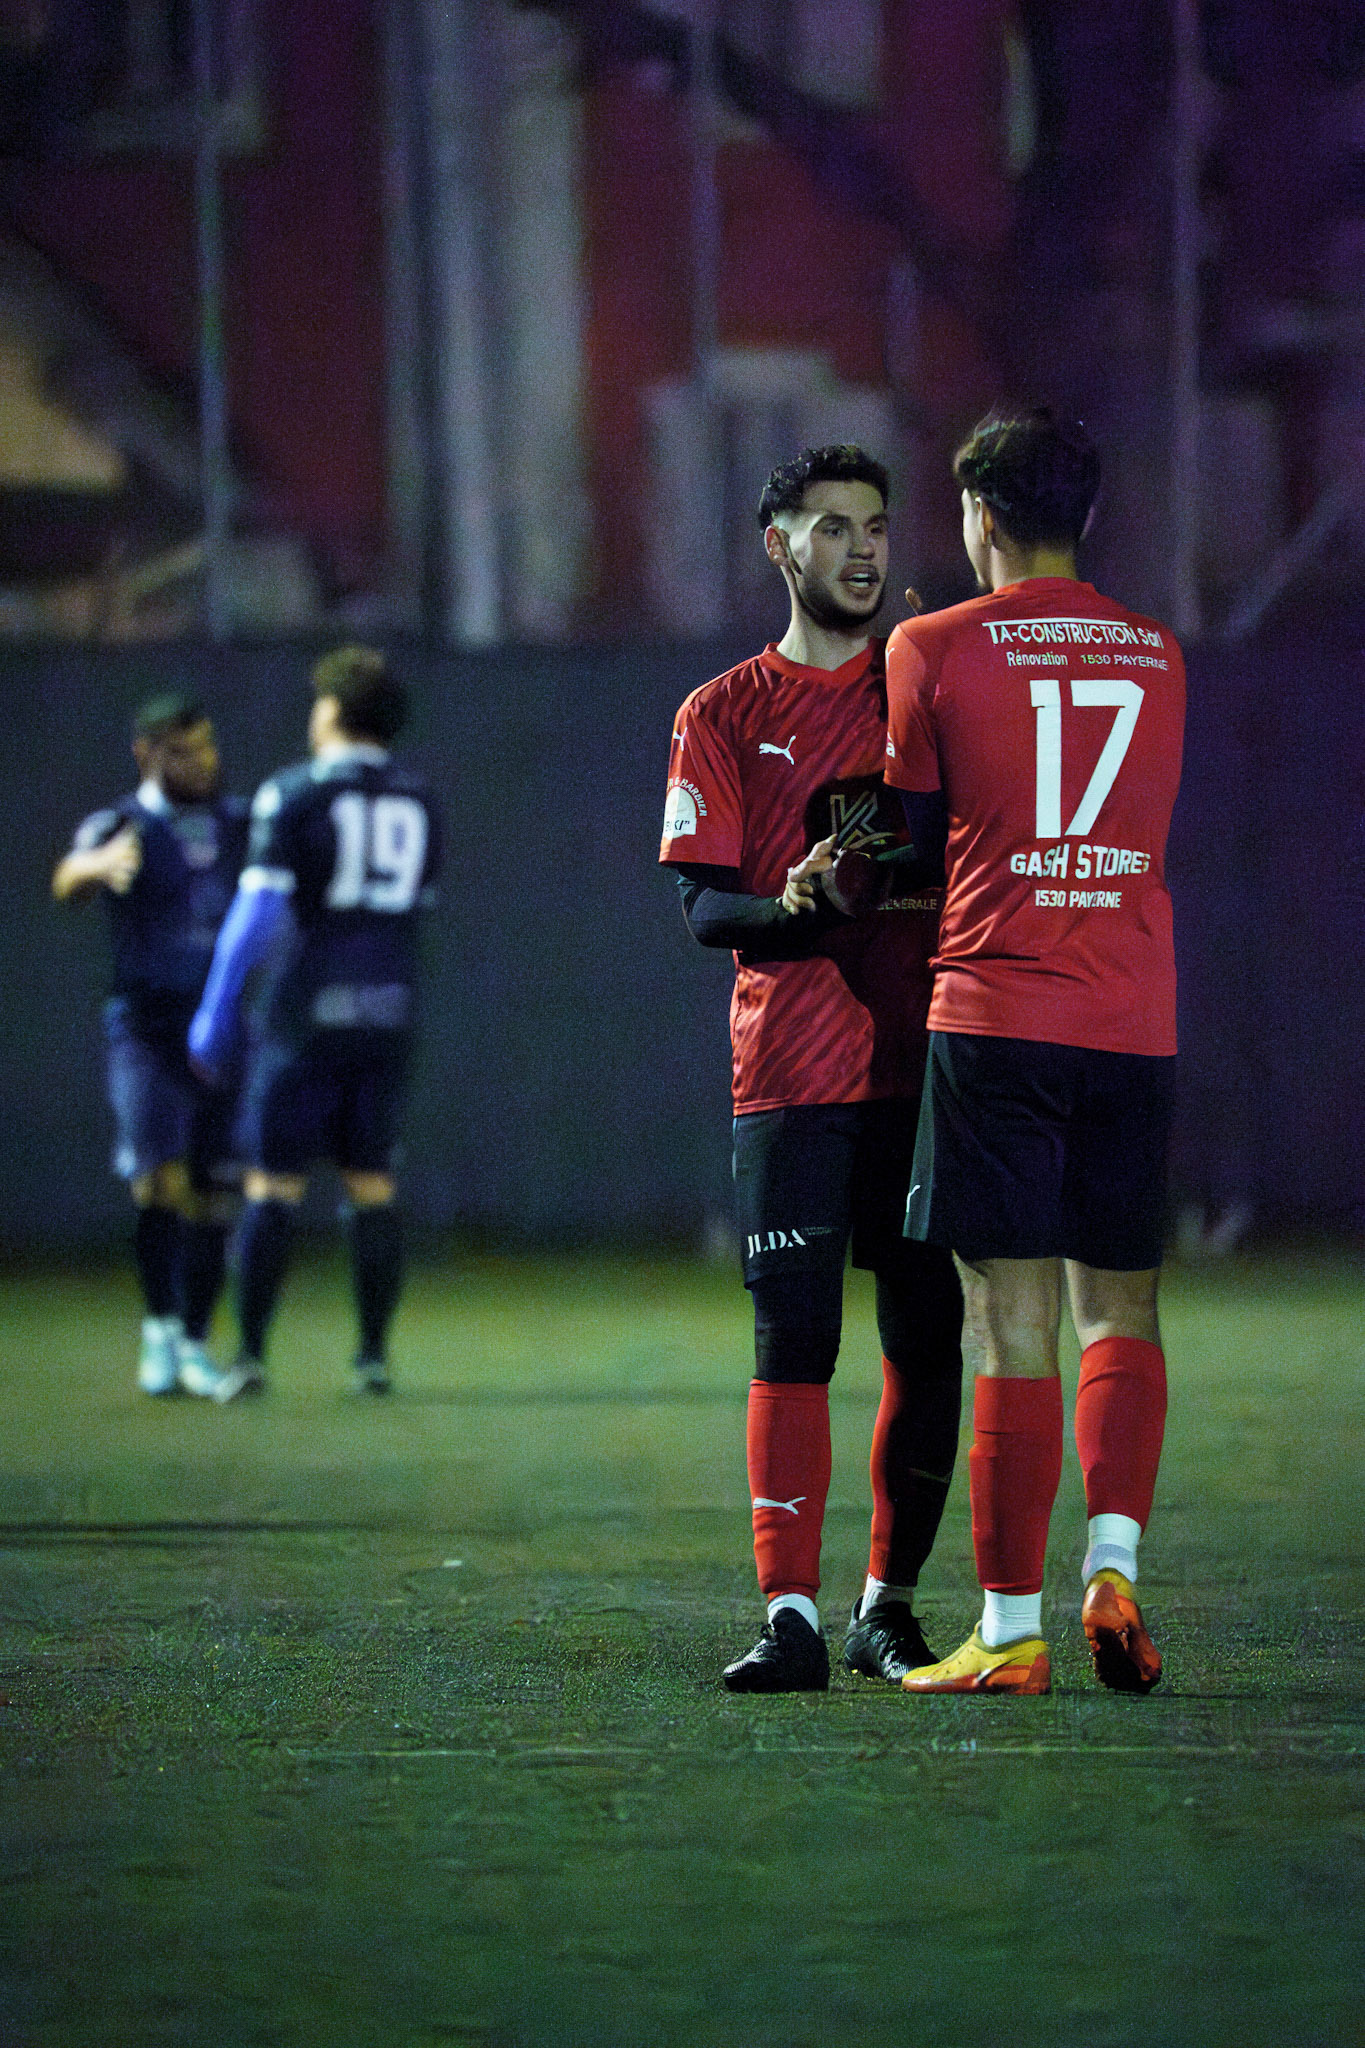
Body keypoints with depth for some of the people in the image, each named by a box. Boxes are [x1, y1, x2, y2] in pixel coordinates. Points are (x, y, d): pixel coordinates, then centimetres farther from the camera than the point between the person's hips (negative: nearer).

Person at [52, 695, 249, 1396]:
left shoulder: (238, 824, 9)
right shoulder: (122, 826, -8)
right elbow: (68, 882, -28)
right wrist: (101, 865, -53)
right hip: (147, 1028, -4)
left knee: (212, 1193, 4)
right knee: (162, 1179, -19)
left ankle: (193, 1344, 15)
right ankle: (158, 1326, -2)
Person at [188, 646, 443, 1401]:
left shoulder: (294, 795, -5)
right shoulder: (419, 805, 11)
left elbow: (258, 908, -12)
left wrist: (214, 1012, -7)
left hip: (308, 1015, -4)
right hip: (389, 1009, 4)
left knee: (274, 1182, -1)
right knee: (371, 1182, 10)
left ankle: (250, 1355, -4)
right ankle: (374, 1353, 7)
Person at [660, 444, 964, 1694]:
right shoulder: (725, 715, 7)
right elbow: (702, 907, 0)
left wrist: (925, 886, -9)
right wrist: (794, 906, -20)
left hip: (922, 1066, 2)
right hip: (791, 1072, -2)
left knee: (928, 1336, 1)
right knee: (792, 1343, -7)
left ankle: (890, 1603, 14)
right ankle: (792, 1621, -8)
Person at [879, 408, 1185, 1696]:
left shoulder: (933, 651, -1)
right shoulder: (1158, 656, 11)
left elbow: (910, 840, 7)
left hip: (995, 1011, -3)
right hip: (1135, 1022, 3)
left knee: (1015, 1328, -4)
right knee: (1122, 1309, 13)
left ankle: (1012, 1632, -4)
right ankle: (1113, 1565, -6)